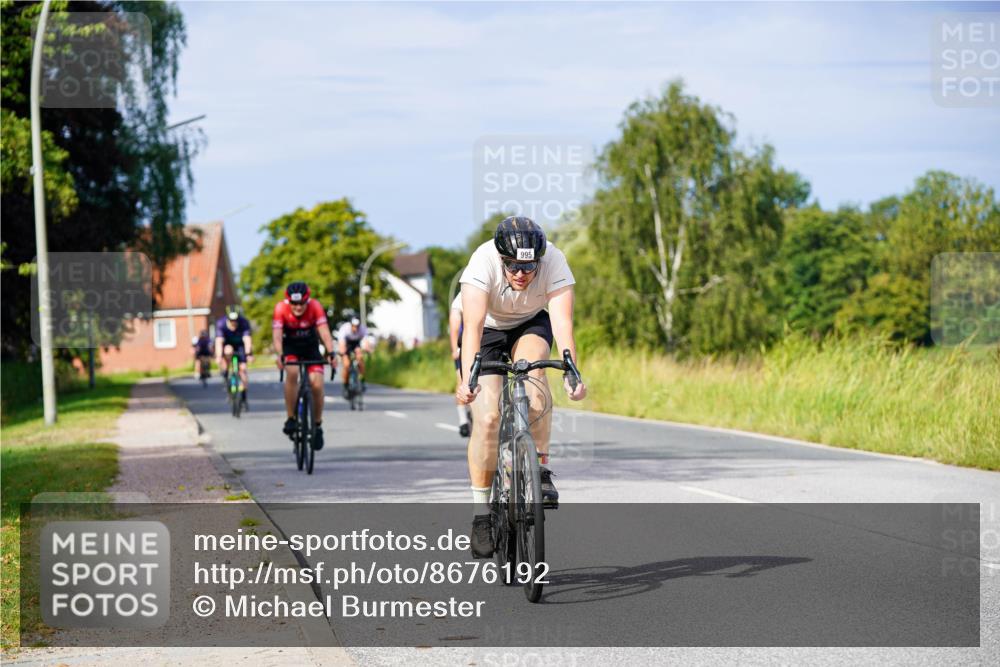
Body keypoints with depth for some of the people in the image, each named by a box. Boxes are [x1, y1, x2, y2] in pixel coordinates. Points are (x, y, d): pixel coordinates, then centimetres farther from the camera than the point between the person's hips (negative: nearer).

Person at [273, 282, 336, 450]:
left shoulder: (315, 306, -25)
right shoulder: (281, 308, -26)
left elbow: (324, 332, -33)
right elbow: (277, 336, -34)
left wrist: (331, 353, -48)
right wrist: (280, 356, -51)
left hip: (311, 347, 1)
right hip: (290, 347, -1)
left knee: (317, 385, -15)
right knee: (292, 372, -31)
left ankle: (318, 425, 7)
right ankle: (291, 418, -20)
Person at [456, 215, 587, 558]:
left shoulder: (554, 261, -30)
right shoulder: (483, 262, -34)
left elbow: (562, 323, -37)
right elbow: (473, 325, -42)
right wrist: (467, 378, -55)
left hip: (531, 325, 1)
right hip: (489, 329, -1)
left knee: (532, 376, -33)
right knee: (487, 418, -15)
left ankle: (540, 469, -20)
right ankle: (481, 513, -3)